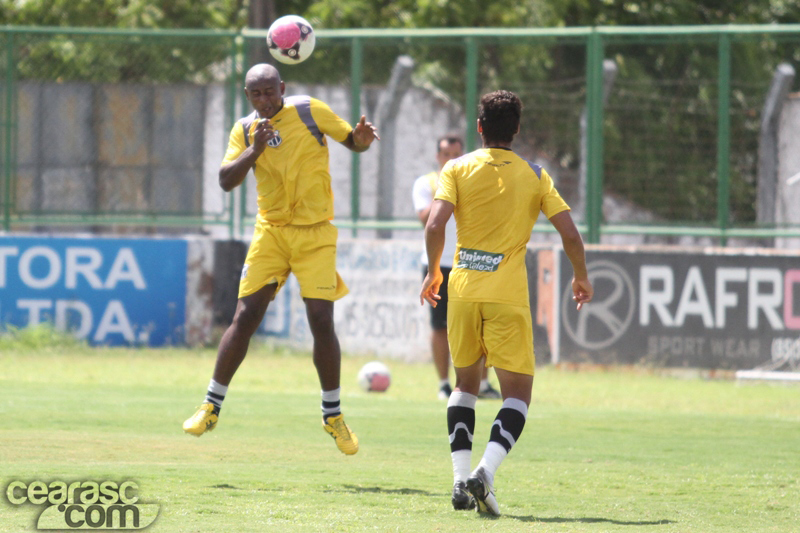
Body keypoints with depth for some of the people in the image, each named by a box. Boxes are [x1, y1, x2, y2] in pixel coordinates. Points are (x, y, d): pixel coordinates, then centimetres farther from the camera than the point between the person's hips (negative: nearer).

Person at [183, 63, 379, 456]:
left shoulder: (310, 111, -2)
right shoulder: (245, 130, 4)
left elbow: (353, 142, 6)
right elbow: (226, 181, -5)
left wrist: (362, 138, -18)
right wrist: (254, 150, -19)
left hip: (315, 234, -2)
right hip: (270, 231, 2)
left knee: (321, 321, -9)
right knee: (245, 317, -5)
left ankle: (333, 415, 6)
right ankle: (211, 406, 6)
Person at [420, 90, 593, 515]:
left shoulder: (457, 169, 3)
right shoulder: (534, 176, 4)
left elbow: (435, 225, -9)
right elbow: (569, 233, 0)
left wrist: (433, 272, 7)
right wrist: (581, 277, 17)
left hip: (463, 289, 2)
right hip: (508, 296, -2)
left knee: (465, 383, 19)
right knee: (517, 393, 3)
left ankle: (461, 478, 7)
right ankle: (486, 470, -22)